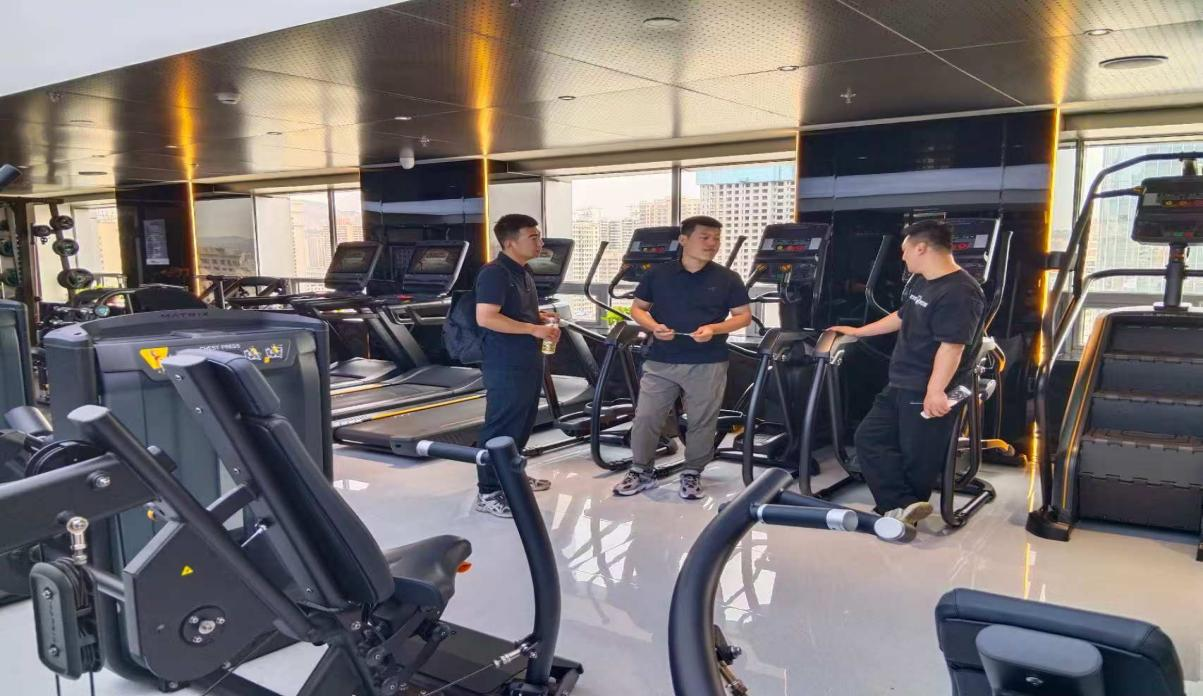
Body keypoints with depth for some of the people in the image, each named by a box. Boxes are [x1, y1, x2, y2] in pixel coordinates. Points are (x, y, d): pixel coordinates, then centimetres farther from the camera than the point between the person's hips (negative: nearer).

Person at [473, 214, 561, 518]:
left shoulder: (523, 273, 14)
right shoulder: (494, 273, -16)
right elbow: (485, 318, -26)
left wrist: (542, 318, 6)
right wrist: (534, 328, -22)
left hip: (529, 362, 10)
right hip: (506, 366, -10)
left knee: (523, 422, 18)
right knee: (501, 426, -3)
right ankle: (488, 492, 5)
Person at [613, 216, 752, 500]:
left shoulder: (727, 279, 2)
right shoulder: (658, 274, 3)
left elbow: (744, 316, 4)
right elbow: (638, 309, 10)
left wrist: (714, 329, -13)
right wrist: (653, 327, -10)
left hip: (708, 364, 0)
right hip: (661, 362, 1)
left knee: (702, 422, 6)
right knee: (645, 418, 2)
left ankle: (692, 474, 24)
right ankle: (641, 471, 20)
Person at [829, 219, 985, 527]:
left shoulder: (960, 293, -19)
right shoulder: (919, 283, 14)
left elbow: (952, 346, -27)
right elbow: (901, 318, 29)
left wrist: (935, 391, -34)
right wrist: (857, 332, 36)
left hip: (928, 393, -11)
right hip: (900, 386, 11)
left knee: (917, 459, -2)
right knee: (869, 437, 6)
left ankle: (902, 509, 12)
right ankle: (904, 507, -3)